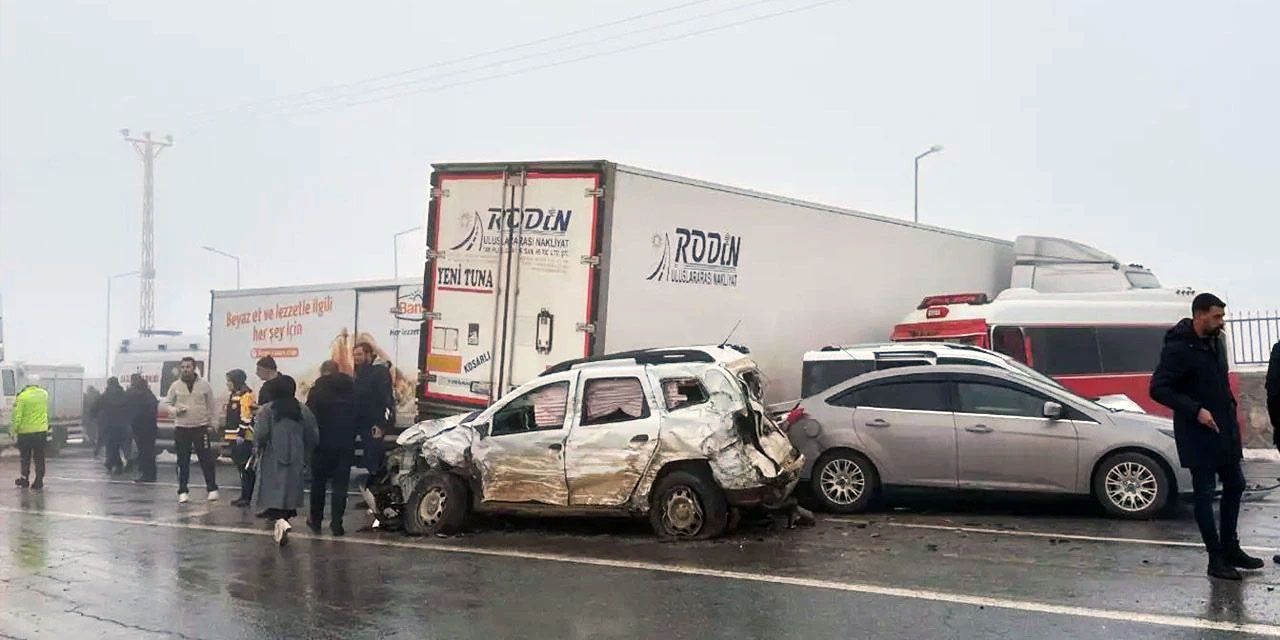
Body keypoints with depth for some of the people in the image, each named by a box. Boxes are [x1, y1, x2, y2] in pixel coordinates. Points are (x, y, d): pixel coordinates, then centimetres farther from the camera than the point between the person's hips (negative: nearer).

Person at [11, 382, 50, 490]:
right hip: (41, 431, 2)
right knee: (39, 458, 7)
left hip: (25, 432, -2)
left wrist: (14, 430, -3)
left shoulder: (22, 396, -13)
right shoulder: (44, 394, -2)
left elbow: (18, 416, -13)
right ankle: (39, 482, 6)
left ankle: (24, 479, 22)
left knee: (25, 457, 14)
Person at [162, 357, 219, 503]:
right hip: (181, 427, 1)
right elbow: (167, 403, 10)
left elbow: (210, 405, 7)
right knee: (183, 461, 5)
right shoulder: (175, 386, 3)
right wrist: (175, 410, -11)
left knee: (206, 459, -3)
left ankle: (212, 489, 6)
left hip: (201, 427, -1)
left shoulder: (204, 385, 1)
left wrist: (210, 423, 4)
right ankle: (183, 491, 13)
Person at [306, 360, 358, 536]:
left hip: (323, 443, -2)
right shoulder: (351, 387, 5)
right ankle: (336, 523, 1)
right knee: (340, 484, 4)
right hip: (346, 443, 2)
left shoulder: (318, 389, -5)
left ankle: (316, 520, 21)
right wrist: (352, 437, 11)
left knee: (318, 482, 13)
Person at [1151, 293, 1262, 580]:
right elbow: (1158, 389, -20)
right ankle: (1216, 558, 7)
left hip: (1225, 430, 8)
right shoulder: (1178, 349, -17)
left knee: (1234, 485, 15)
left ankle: (1230, 548, 30)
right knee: (1204, 493, 0)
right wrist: (1196, 410, -24)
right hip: (1198, 435, -8)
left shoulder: (1216, 342, 9)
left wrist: (1230, 407, 9)